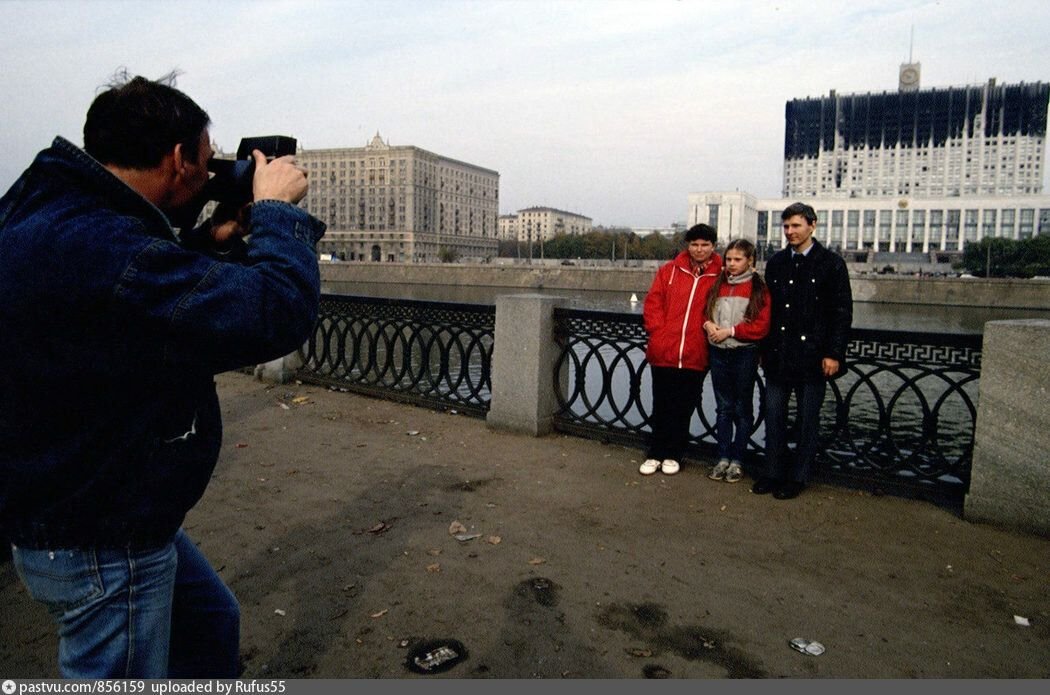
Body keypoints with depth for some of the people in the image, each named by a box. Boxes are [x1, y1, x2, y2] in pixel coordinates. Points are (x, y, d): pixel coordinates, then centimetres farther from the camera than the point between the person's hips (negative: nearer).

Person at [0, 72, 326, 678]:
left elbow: (166, 298, 16)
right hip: (101, 543, -10)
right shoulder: (93, 250, -32)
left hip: (119, 511, 10)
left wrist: (212, 243, 2)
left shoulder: (49, 211, 2)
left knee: (212, 622, 27)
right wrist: (276, 208, -17)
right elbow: (279, 310, -34)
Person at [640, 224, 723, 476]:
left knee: (683, 409, 9)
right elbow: (652, 303, 4)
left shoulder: (720, 276, 1)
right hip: (663, 353, 1)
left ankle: (673, 455, 23)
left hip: (695, 357, -1)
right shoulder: (669, 271, 5)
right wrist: (659, 332, -4)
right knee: (661, 407, 10)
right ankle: (655, 454, 22)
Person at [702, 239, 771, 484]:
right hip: (718, 351, 4)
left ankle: (737, 460, 15)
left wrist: (730, 330, -16)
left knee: (742, 408, 7)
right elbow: (705, 312, 14)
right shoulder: (718, 285, 8)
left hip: (745, 353, -4)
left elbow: (761, 326, -12)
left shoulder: (758, 288, -5)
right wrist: (708, 324, -8)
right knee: (723, 407, 11)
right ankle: (723, 457, 19)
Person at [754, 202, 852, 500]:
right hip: (778, 356, 4)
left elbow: (842, 312, -5)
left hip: (812, 357, -4)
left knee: (808, 420, 6)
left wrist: (834, 353, -11)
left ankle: (798, 477, 17)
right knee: (774, 416, 8)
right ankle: (773, 473, 20)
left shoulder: (831, 264, -3)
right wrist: (765, 349, 10)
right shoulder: (776, 263, 11)